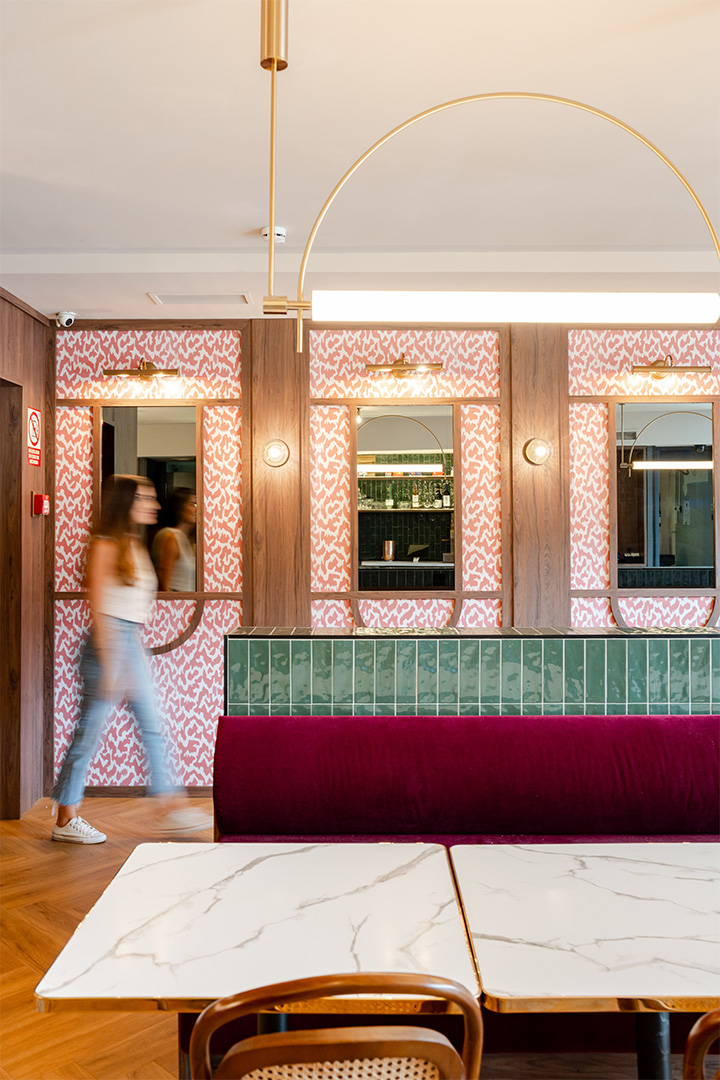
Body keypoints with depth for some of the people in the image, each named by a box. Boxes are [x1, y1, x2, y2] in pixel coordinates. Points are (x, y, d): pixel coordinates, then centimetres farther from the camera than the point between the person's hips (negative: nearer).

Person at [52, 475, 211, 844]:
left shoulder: (134, 546, 15)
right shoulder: (105, 544, -11)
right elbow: (97, 608, -15)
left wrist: (137, 654, 17)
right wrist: (109, 666, -18)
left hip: (133, 640, 9)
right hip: (109, 639, -9)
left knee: (152, 727, 9)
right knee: (89, 730, 1)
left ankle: (171, 809, 15)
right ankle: (66, 820, 13)